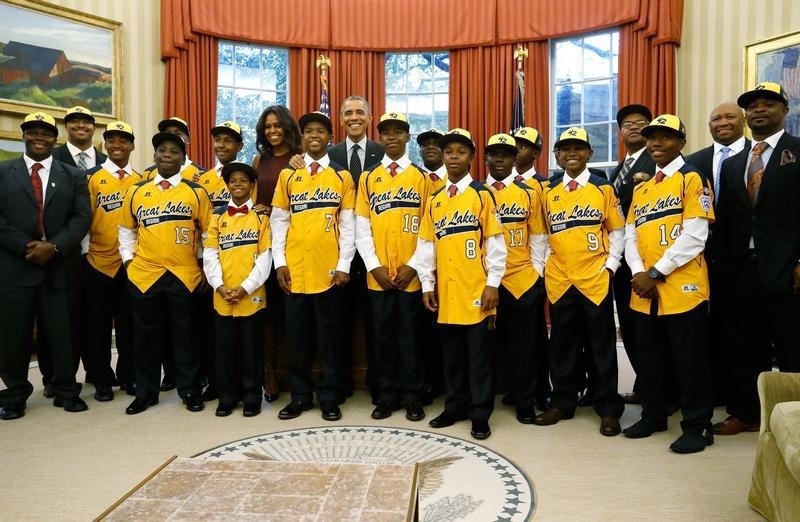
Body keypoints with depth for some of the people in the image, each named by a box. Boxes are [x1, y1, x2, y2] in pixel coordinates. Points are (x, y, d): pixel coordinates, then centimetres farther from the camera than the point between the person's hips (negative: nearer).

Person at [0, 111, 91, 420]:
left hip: (59, 266, 0)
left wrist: (54, 246, -13)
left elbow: (82, 217, 0)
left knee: (61, 333, 5)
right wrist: (26, 246, -12)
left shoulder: (74, 176, 11)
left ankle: (66, 391, 19)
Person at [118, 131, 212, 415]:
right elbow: (126, 230, 17)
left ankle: (189, 390, 20)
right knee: (146, 335, 10)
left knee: (184, 334, 7)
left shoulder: (196, 192, 2)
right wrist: (128, 260, 7)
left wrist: (205, 263, -1)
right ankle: (145, 392, 24)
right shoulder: (136, 191, 8)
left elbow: (209, 232, 4)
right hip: (143, 275, 2)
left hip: (184, 274, -2)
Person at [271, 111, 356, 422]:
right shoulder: (288, 176, 8)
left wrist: (344, 266, -6)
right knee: (297, 338, 9)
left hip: (328, 271, -1)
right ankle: (300, 396, 22)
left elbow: (348, 225, 1)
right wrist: (279, 263, -1)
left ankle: (329, 398, 17)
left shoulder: (342, 177, 4)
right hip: (294, 271, 2)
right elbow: (278, 222, 7)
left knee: (328, 338, 6)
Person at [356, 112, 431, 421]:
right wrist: (374, 266, -6)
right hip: (378, 275, 2)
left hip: (411, 274, -2)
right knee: (383, 335, 8)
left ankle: (412, 398, 16)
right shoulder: (368, 179, 8)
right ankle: (387, 396, 20)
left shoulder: (422, 178, 4)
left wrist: (413, 266, -9)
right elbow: (362, 229, 4)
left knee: (409, 335, 5)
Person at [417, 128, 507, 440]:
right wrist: (427, 285, 7)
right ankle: (456, 407, 25)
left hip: (475, 289, -4)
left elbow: (495, 242, -4)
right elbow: (425, 245, 11)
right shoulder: (434, 200, 11)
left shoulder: (482, 194, -1)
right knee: (452, 352, 12)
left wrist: (493, 283, -9)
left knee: (478, 353, 2)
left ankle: (480, 414, 13)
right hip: (446, 291, 4)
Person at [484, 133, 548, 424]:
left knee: (525, 344, 6)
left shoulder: (530, 190, 4)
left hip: (525, 281, 0)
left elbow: (538, 236, 5)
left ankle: (524, 401, 19)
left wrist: (537, 270, -1)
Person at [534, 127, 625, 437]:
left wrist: (611, 265, -5)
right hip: (559, 280, 3)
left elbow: (618, 231, 4)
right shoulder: (549, 191, 8)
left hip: (595, 278, -2)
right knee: (562, 345, 10)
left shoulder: (603, 188, 2)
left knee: (601, 345, 4)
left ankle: (608, 409, 15)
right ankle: (562, 403, 23)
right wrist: (542, 268, 6)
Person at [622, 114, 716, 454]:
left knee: (689, 361, 1)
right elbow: (630, 236, 11)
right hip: (643, 291, 6)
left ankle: (697, 426, 15)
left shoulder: (692, 179, -3)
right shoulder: (641, 189, 16)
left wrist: (657, 273, -15)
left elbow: (694, 236, -13)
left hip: (682, 287, -6)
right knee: (648, 357, 14)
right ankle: (653, 416, 29)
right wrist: (639, 273, -7)